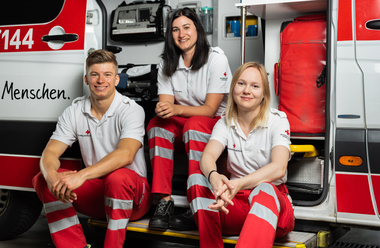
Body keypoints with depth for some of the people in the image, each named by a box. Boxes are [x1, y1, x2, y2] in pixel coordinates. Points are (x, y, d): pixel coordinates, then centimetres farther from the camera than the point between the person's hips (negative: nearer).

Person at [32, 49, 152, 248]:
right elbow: (50, 153, -5)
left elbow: (126, 155, -30)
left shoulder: (131, 110, -13)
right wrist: (52, 176, -30)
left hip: (133, 193, -4)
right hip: (95, 191, 5)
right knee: (42, 180, -14)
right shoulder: (74, 112, 2)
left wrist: (81, 176, -43)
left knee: (117, 177, -37)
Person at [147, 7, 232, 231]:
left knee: (195, 124, -36)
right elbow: (165, 104, -5)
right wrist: (162, 110, -31)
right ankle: (165, 200, -31)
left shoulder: (216, 59, -13)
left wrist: (176, 108, -32)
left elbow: (210, 109, -17)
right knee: (156, 124, -25)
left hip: (217, 124, -4)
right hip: (182, 125, 4)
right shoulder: (167, 64, 2)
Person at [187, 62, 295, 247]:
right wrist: (214, 177, -37)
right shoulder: (226, 123, 7)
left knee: (264, 190, -38)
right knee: (196, 179, -21)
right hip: (235, 205, 3)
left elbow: (279, 168, -20)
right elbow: (208, 156, -12)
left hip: (272, 199, -3)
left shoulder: (277, 121, -3)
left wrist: (239, 184, -37)